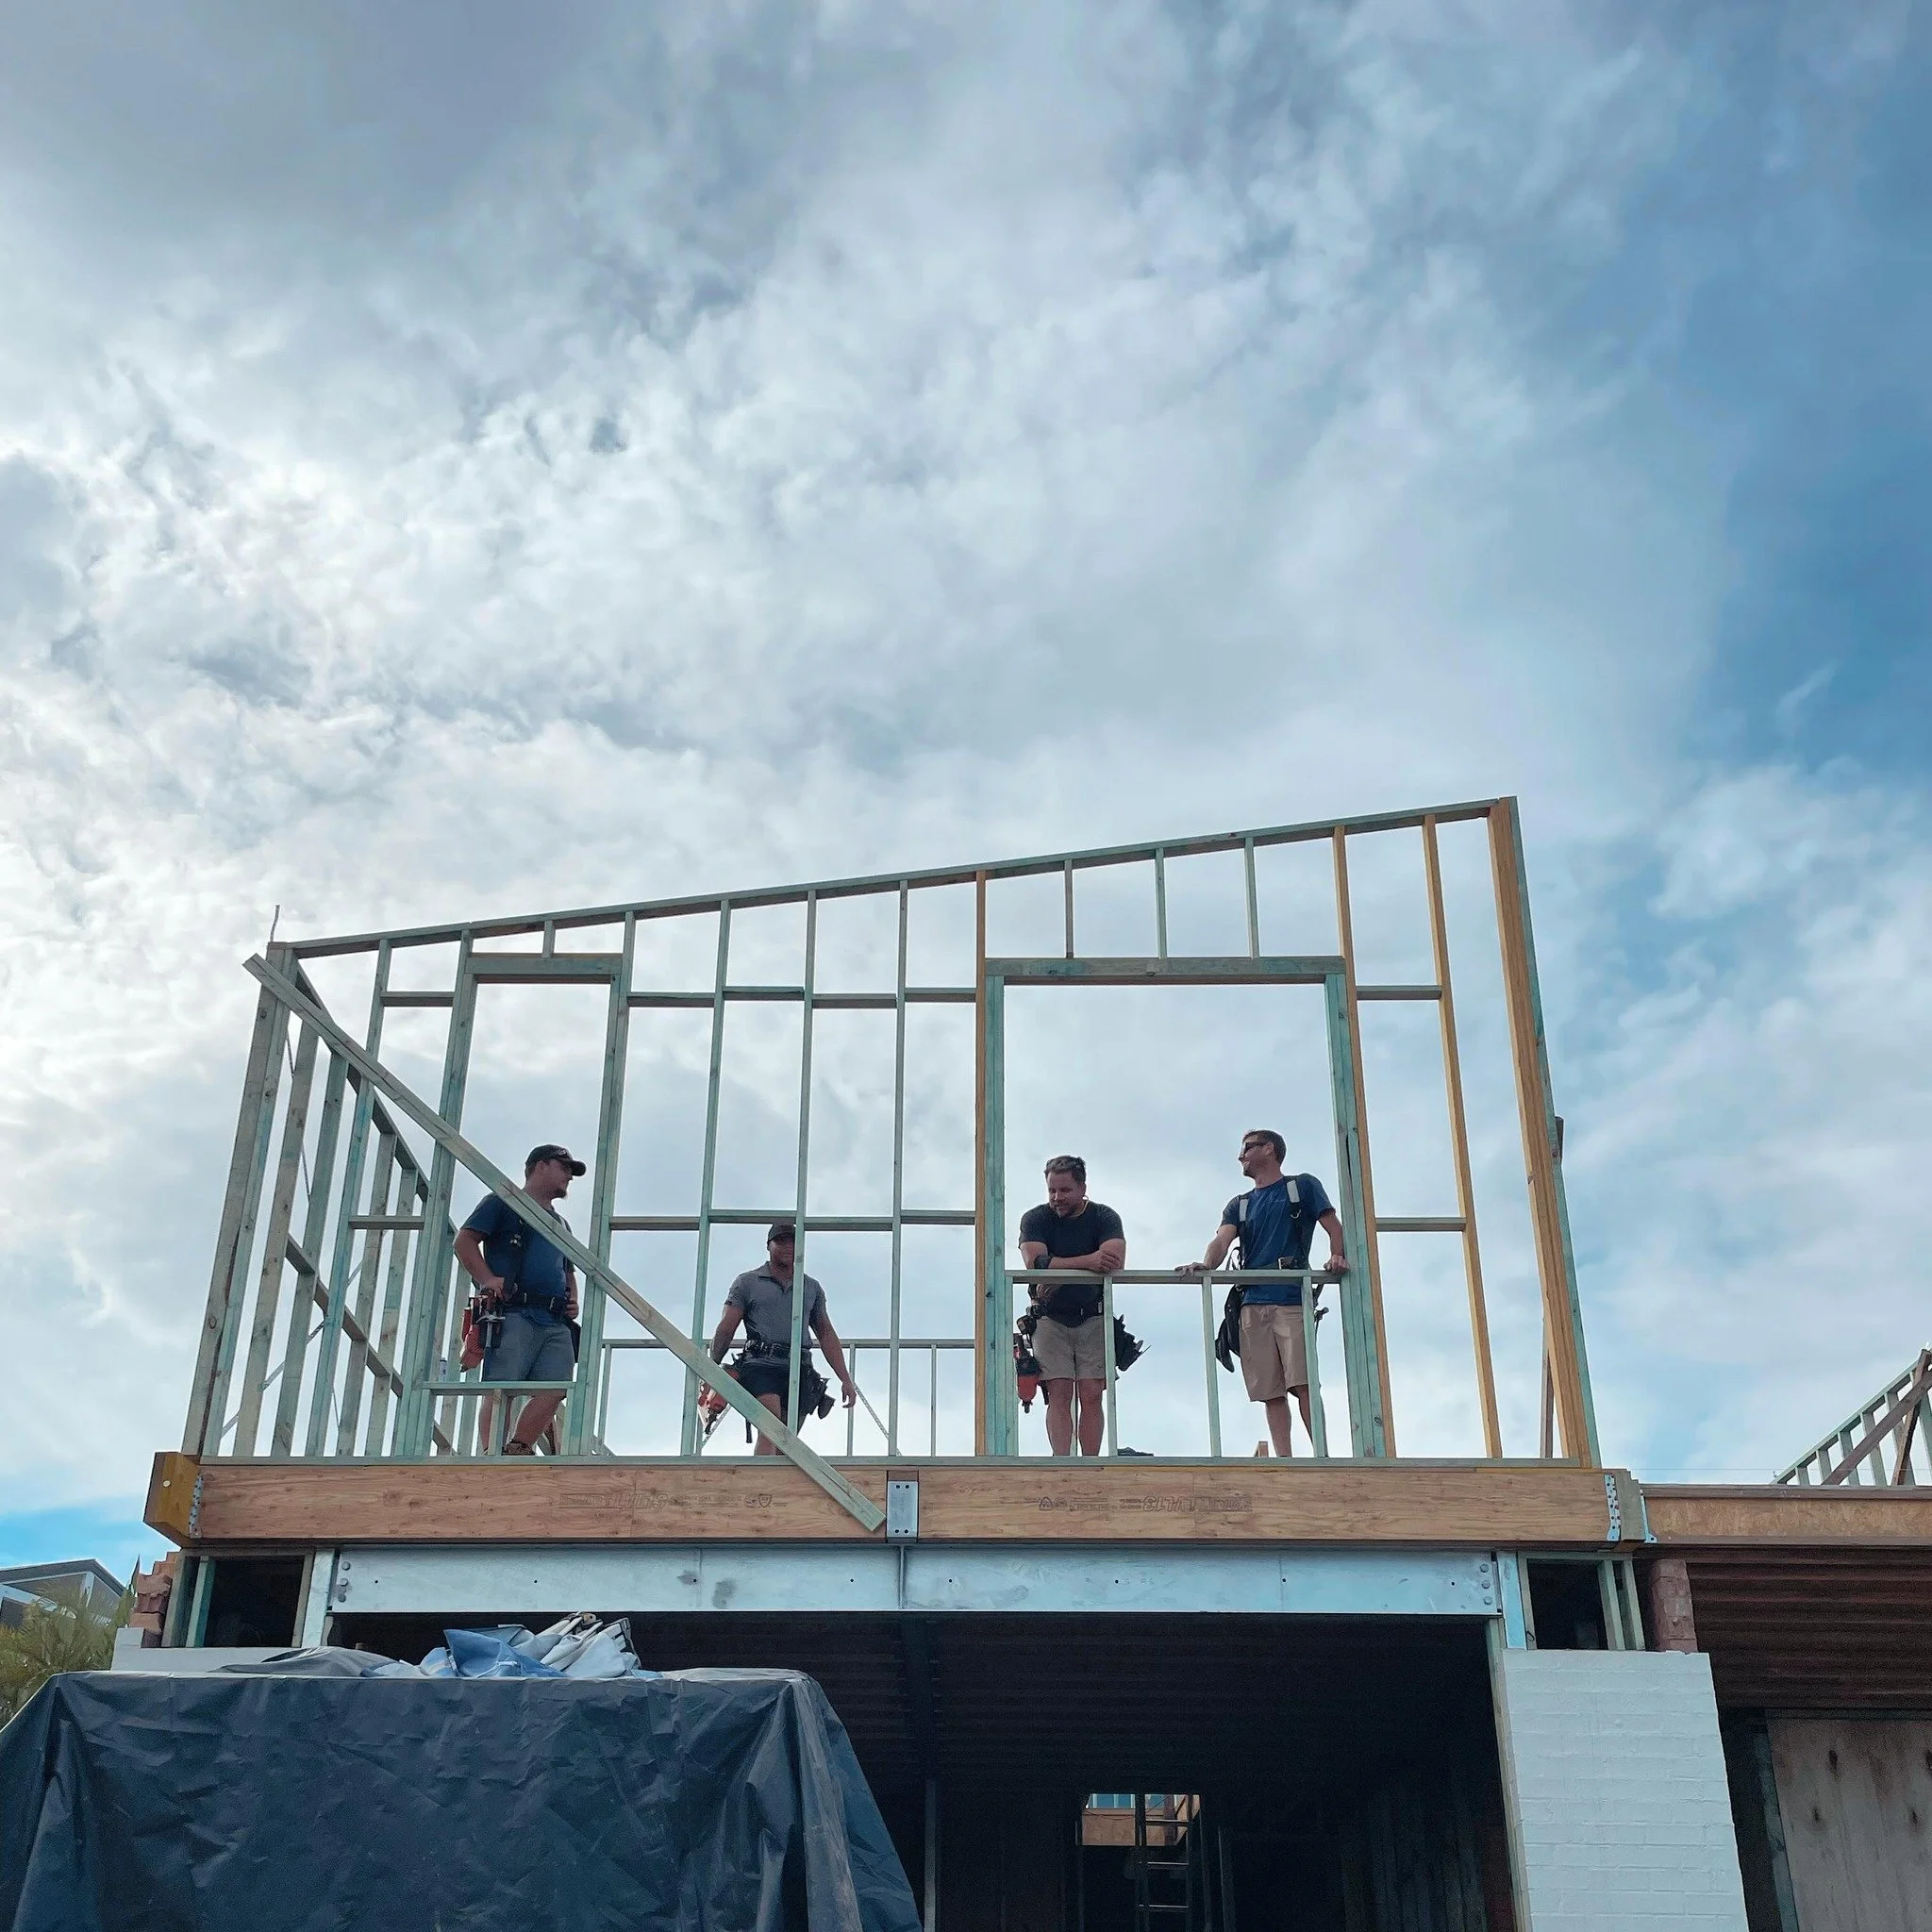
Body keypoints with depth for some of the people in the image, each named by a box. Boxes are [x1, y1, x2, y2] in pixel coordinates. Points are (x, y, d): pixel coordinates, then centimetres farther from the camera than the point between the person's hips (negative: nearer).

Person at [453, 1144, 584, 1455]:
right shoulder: (503, 1203, 12)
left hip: (556, 1323, 6)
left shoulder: (561, 1225, 34)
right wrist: (487, 1279, -13)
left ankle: (517, 1451, -7)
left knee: (555, 1388, -12)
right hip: (513, 1313, -6)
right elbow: (464, 1241, 2)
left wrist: (573, 1301, 20)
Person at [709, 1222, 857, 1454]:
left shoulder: (812, 1288, 22)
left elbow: (826, 1334, 22)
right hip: (761, 1366, -4)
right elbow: (726, 1329, 6)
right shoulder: (747, 1283, 13)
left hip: (798, 1370, 4)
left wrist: (845, 1380, 14)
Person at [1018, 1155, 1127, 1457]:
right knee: (1059, 1393, -10)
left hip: (1093, 1317, 1)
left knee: (1092, 1395, -6)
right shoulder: (1035, 1219, -2)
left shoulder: (1104, 1217, -2)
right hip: (1051, 1318, 0)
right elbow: (1037, 1263, -19)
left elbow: (1116, 1261, -20)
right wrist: (1089, 1262, -27)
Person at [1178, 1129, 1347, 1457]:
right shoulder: (1239, 1205, 23)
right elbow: (1222, 1239, 5)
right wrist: (1205, 1265, -17)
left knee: (1302, 1383, -15)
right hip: (1253, 1303, 4)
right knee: (1270, 1392, -1)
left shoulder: (1302, 1186, 13)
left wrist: (1337, 1257, -16)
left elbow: (1333, 1227, 6)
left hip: (1293, 1299, -4)